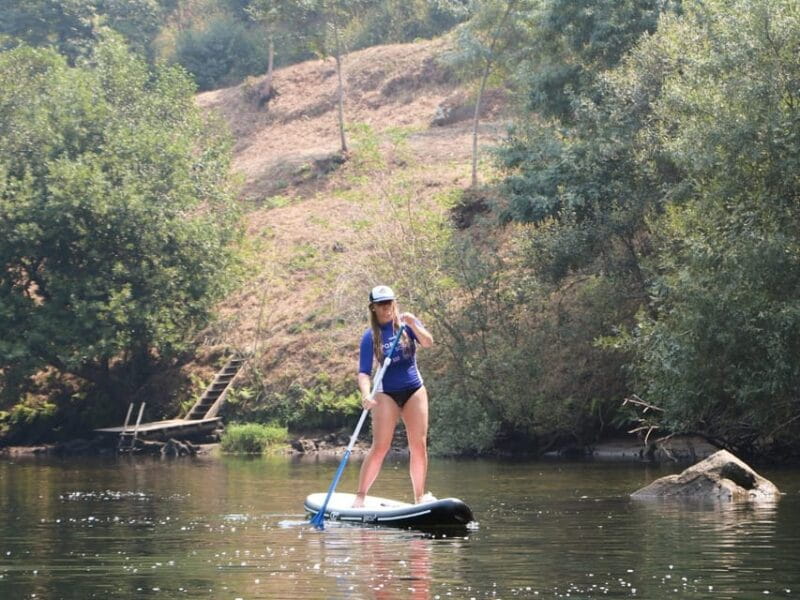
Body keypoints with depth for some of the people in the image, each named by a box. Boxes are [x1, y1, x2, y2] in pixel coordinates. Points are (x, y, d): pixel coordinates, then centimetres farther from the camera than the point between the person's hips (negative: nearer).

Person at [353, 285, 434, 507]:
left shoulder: (407, 323, 1)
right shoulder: (370, 336, -5)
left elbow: (428, 343, -13)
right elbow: (364, 372, -11)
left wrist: (412, 325, -30)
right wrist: (366, 396, -29)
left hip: (415, 390, 2)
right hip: (387, 394, -2)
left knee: (419, 445, -1)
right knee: (380, 447, -10)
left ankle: (420, 495, 7)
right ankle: (360, 496, -6)